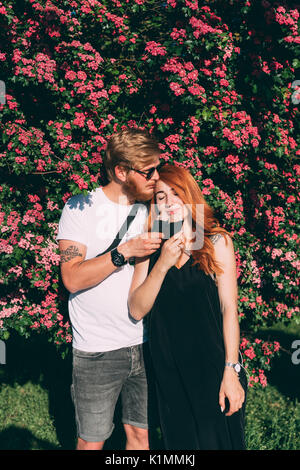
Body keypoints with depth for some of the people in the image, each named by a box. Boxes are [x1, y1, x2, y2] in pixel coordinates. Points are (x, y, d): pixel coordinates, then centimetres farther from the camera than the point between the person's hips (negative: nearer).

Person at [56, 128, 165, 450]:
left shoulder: (148, 212, 9)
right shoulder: (80, 208, -5)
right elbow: (72, 278, -16)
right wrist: (125, 251, -21)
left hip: (144, 345, 4)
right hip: (97, 351, -4)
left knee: (140, 434, 12)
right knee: (92, 442, 5)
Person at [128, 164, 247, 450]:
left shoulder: (217, 242, -3)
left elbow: (229, 308, -6)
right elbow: (136, 310, -4)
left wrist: (231, 371, -11)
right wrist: (162, 264, -17)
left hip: (211, 366, -2)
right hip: (168, 370, 2)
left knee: (217, 439, 8)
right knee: (179, 440, 14)